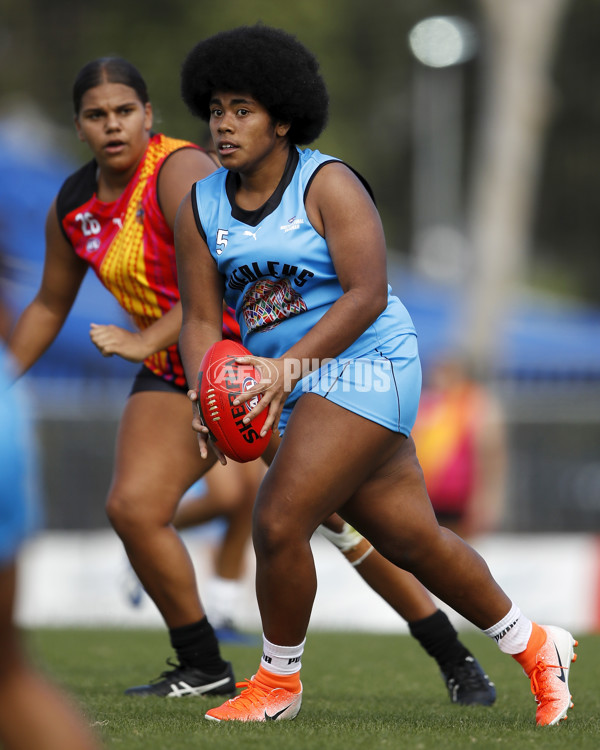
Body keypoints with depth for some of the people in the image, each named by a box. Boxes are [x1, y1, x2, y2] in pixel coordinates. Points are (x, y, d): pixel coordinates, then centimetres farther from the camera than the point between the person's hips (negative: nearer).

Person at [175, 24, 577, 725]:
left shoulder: (327, 184, -11)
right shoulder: (200, 207, 5)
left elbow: (366, 294, -18)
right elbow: (201, 319, 2)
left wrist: (288, 366, -27)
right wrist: (209, 396, -17)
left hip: (365, 366, -6)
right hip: (292, 388, 6)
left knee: (278, 523, -16)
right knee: (411, 539, 10)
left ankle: (278, 681, 6)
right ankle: (535, 647, 28)